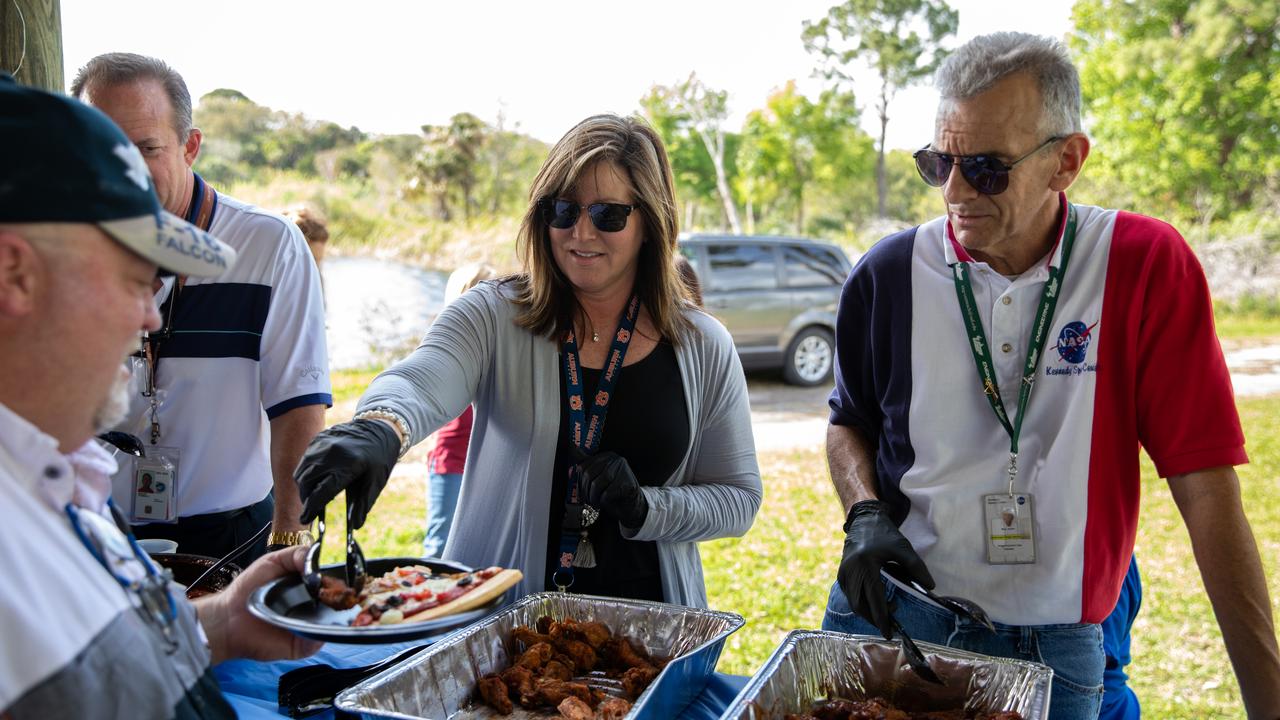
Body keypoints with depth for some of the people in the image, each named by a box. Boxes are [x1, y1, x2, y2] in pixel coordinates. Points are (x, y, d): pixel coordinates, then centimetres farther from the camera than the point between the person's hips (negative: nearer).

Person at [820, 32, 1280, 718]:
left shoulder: (1146, 267, -11)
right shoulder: (886, 275, -6)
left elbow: (1207, 489, -11)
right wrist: (865, 516, -10)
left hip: (1056, 649, -1)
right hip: (888, 616, 1)